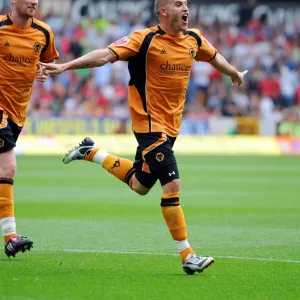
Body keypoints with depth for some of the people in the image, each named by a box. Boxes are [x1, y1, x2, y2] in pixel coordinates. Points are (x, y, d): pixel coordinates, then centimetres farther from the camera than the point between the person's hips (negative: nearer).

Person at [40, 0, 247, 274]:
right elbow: (106, 55, -21)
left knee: (140, 185, 18)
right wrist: (65, 66, -31)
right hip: (150, 123, -8)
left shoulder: (194, 40, 6)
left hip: (171, 125, 8)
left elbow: (214, 57, 27)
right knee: (172, 184, -15)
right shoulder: (146, 39, -14)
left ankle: (91, 153, 37)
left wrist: (235, 74, 44)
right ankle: (187, 256, -8)